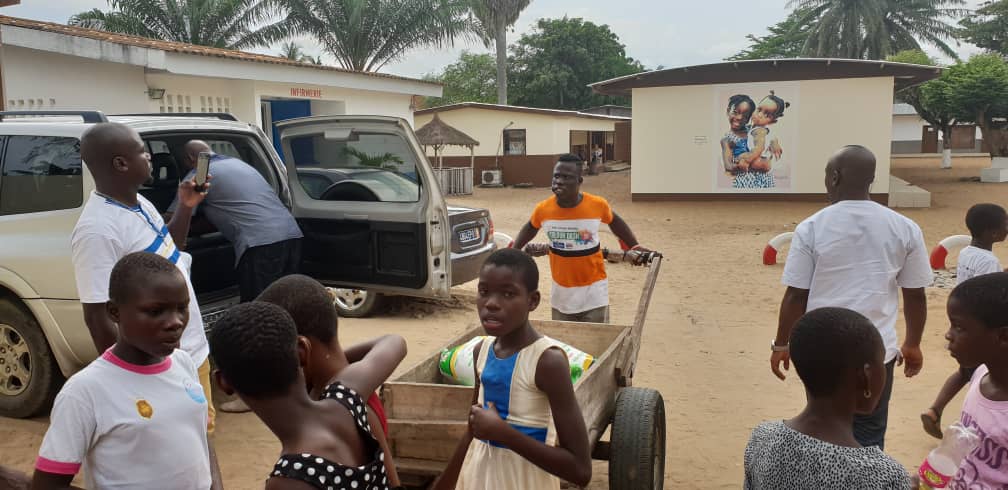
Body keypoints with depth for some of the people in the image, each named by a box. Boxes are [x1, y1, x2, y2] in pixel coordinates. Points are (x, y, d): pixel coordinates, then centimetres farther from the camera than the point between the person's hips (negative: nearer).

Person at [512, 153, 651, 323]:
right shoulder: (543, 209, -12)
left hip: (593, 290, -2)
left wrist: (635, 246, 7)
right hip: (561, 291, 2)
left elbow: (614, 221, 8)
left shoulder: (598, 205, -14)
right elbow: (530, 228, 11)